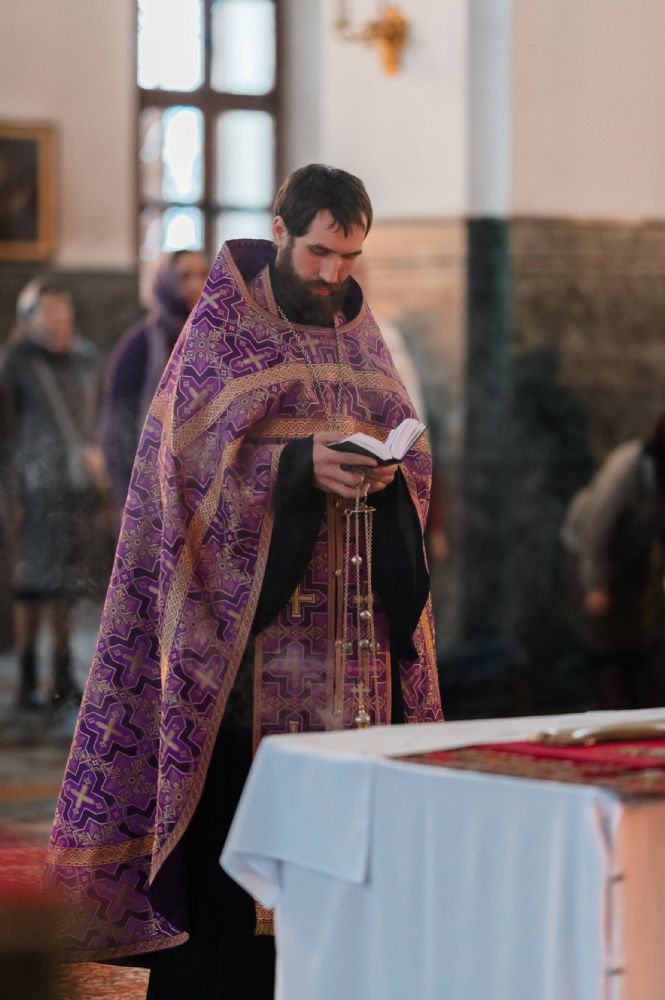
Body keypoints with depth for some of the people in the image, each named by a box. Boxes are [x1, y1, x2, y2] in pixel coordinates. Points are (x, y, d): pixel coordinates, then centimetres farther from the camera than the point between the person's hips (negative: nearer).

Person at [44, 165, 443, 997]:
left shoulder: (358, 335, 14)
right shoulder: (221, 323, -2)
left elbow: (411, 449, 13)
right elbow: (192, 452, -10)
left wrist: (386, 472, -11)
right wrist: (300, 465, -22)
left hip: (346, 608, 5)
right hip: (248, 598, -5)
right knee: (239, 777, -8)